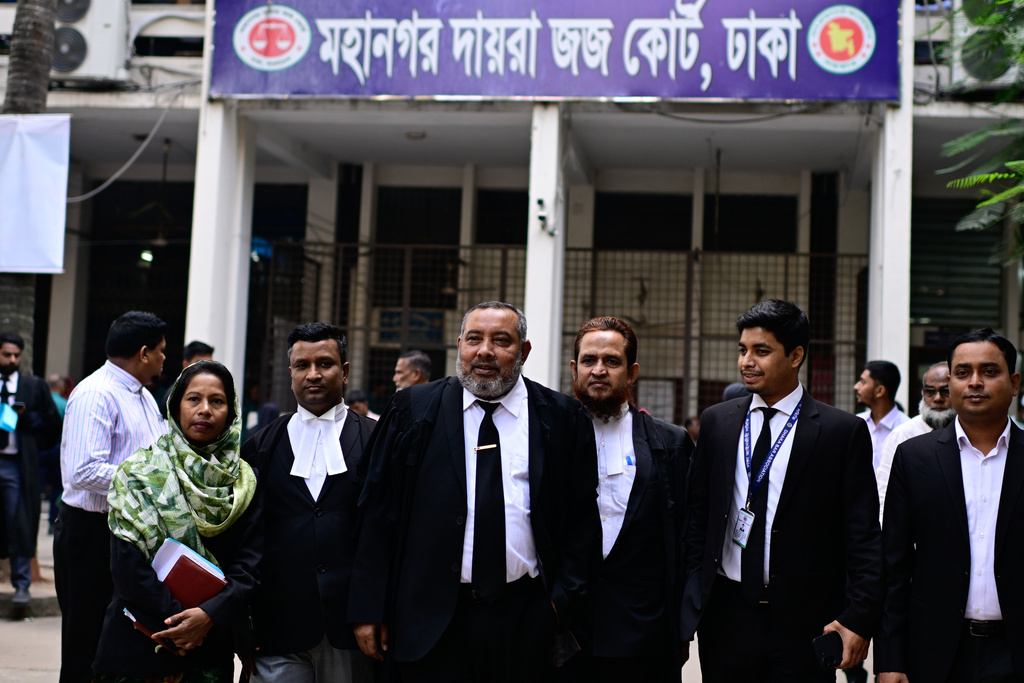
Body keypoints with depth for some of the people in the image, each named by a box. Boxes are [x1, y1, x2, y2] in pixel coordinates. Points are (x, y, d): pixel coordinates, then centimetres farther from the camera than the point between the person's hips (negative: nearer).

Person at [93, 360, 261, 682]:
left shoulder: (244, 482, 2)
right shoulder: (142, 471, -3)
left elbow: (249, 565, -4)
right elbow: (128, 562, -10)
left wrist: (210, 614, -19)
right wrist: (177, 616, -17)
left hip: (212, 641, 2)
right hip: (139, 640, -1)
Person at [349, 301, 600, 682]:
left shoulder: (562, 418, 4)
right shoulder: (412, 410, 4)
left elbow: (582, 518, 3)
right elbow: (377, 512, 3)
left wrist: (565, 600, -5)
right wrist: (369, 608, 0)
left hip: (526, 621, 1)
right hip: (432, 620, 0)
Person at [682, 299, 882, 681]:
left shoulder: (844, 432, -3)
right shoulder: (716, 422, 7)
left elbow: (863, 537, -4)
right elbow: (696, 517, 10)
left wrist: (858, 620, -11)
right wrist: (688, 601, 5)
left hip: (804, 622, -3)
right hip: (725, 616, 3)